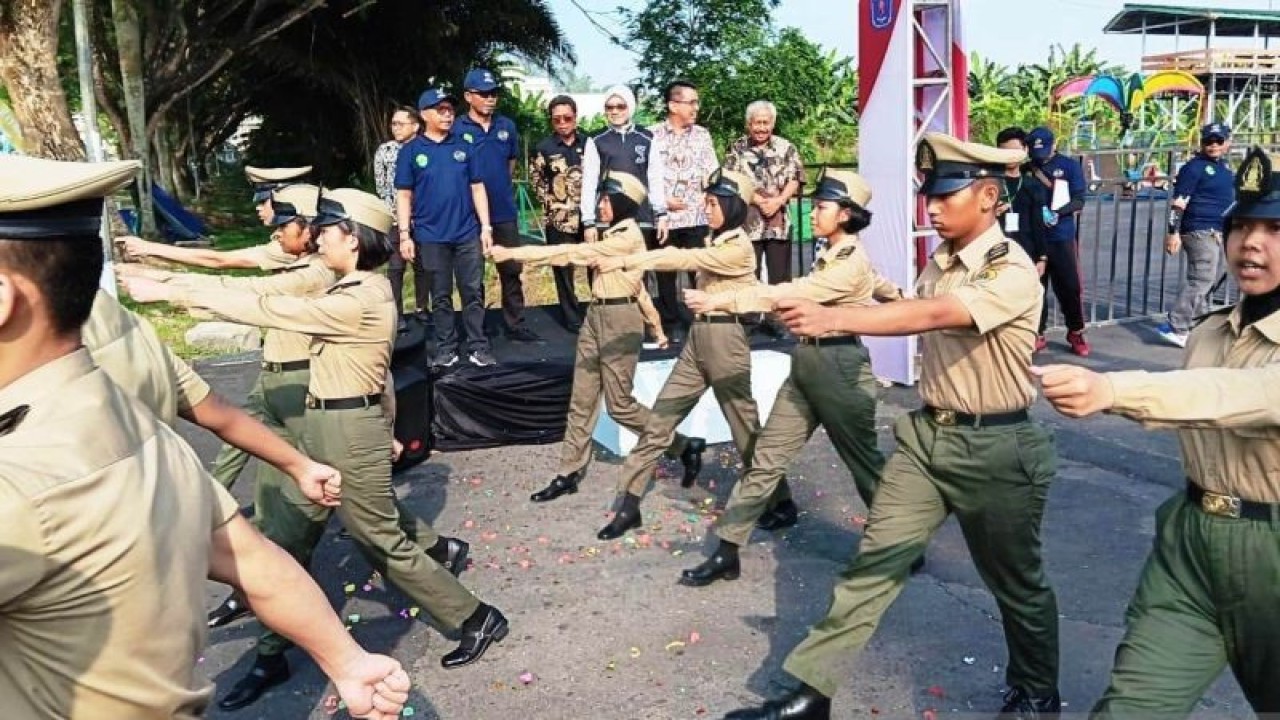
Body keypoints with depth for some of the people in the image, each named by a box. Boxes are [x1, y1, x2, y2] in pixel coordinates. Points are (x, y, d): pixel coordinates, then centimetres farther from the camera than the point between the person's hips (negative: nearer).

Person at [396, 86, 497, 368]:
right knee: (441, 297, 7)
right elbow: (404, 196, 2)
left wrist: (486, 227, 1)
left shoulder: (463, 146, 7)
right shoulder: (411, 151, 1)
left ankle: (478, 346, 12)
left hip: (468, 233, 1)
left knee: (474, 292, 4)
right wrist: (405, 234, -5)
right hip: (431, 236, -1)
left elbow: (477, 188, 7)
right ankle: (446, 348, 17)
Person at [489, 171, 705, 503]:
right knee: (581, 400, 8)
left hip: (620, 321, -9)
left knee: (620, 405, -2)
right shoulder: (615, 235, 14)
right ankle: (569, 473, 14)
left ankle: (684, 447, 15)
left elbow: (570, 253, -23)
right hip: (596, 316, 9)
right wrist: (656, 324, 26)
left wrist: (512, 253, -22)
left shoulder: (628, 238, -17)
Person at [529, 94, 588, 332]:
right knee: (563, 269, 5)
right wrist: (549, 201, 0)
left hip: (589, 215, 1)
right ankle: (573, 319, 17)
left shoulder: (588, 143, 3)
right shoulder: (544, 147, -1)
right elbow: (535, 179, 8)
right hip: (559, 219, -1)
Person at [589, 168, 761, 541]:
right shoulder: (716, 243, 18)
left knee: (744, 426, 4)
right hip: (698, 336, 8)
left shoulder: (737, 248, -14)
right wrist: (626, 262, -5)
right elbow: (683, 257, 7)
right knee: (659, 420, 3)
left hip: (724, 337, -8)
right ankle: (629, 505, 7)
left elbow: (681, 259, -21)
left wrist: (624, 262, -24)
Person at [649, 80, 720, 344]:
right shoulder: (652, 135, -1)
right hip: (663, 216, -1)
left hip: (696, 216, 2)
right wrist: (662, 199, -9)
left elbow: (712, 174, 7)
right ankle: (672, 322, 16)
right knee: (665, 272, 5)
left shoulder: (702, 135, 9)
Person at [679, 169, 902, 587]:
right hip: (807, 362, 9)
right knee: (766, 456, 2)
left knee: (863, 460, 8)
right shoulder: (830, 256, 12)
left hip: (840, 366, -9)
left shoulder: (851, 263, -17)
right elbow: (885, 289, 27)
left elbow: (788, 294, -27)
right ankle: (727, 552, 4)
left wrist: (719, 300, -31)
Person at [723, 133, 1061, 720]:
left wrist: (832, 318, -41)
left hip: (994, 447, -6)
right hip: (926, 434, 6)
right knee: (874, 561, 2)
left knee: (1016, 583, 13)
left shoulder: (1012, 272, -18)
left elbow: (931, 315, -33)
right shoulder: (938, 261, 7)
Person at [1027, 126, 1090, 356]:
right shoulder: (1027, 168, 5)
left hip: (1062, 237, -1)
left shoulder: (1070, 166, 1)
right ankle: (1037, 333, 17)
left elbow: (1079, 201, -4)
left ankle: (1076, 333, 15)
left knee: (1070, 286, 1)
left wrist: (1057, 213, -21)